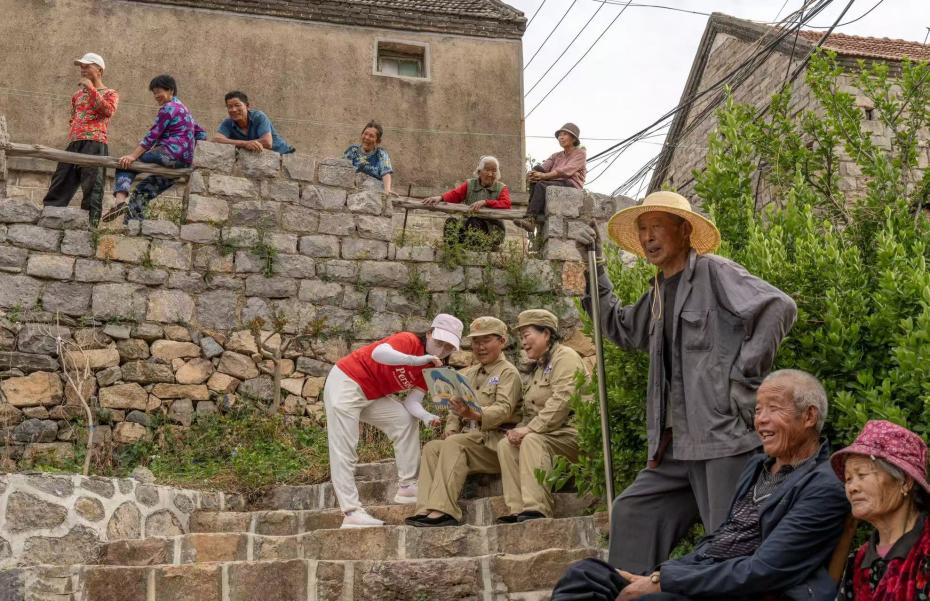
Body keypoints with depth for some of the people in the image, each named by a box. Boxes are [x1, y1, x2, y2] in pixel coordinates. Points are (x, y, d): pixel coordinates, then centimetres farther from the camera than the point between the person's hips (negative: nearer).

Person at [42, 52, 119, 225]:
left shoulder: (110, 94, 9)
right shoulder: (78, 94, 25)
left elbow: (109, 110, -13)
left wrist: (92, 89, -11)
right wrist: (70, 136, 16)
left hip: (95, 144, -6)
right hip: (74, 144, 6)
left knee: (92, 187, -11)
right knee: (59, 184, 1)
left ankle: (91, 222, -13)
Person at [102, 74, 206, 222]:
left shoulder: (168, 108, -4)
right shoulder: (184, 109, 25)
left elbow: (152, 136, -12)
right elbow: (201, 134, 27)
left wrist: (133, 156, -17)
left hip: (170, 153, -9)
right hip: (185, 161, 9)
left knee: (125, 164, -8)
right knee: (143, 190, 18)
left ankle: (120, 200, -29)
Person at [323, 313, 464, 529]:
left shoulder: (432, 370, 3)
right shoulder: (409, 341, -20)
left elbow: (412, 402, -5)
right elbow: (378, 353, -39)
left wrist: (428, 417, -25)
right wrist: (418, 360, -46)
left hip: (373, 396, 9)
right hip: (345, 383, -9)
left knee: (407, 421, 2)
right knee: (343, 449, -12)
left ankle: (407, 487, 5)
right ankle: (351, 511, -15)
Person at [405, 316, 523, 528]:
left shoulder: (508, 373, 0)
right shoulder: (468, 374, 23)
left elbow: (504, 409, -16)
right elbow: (455, 408, 20)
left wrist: (474, 415, -34)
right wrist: (450, 429, -3)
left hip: (496, 440, -7)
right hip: (470, 438, 7)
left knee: (454, 444, -31)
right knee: (432, 447, -19)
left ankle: (442, 509, -39)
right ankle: (426, 509, -32)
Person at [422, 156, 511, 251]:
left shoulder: (502, 188, 8)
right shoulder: (470, 184, 14)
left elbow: (506, 204, -13)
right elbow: (455, 194, -5)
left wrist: (485, 202, -28)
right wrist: (440, 198, -28)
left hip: (492, 228, -2)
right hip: (469, 224, 3)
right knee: (451, 222, -26)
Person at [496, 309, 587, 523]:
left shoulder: (565, 357, -6)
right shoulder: (538, 367, 23)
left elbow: (562, 401, -20)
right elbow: (530, 413, 20)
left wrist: (530, 429, -22)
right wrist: (520, 429, -2)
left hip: (573, 432, -9)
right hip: (546, 433, 9)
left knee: (532, 440, -31)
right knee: (505, 444, -10)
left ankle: (536, 509, -37)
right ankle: (517, 510, -19)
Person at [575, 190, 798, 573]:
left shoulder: (713, 272, -6)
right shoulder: (660, 292, 19)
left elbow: (780, 306, -16)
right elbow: (620, 329, 33)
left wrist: (745, 377, -15)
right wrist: (595, 269, 23)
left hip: (724, 436, -8)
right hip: (677, 442, 9)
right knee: (631, 512, 9)